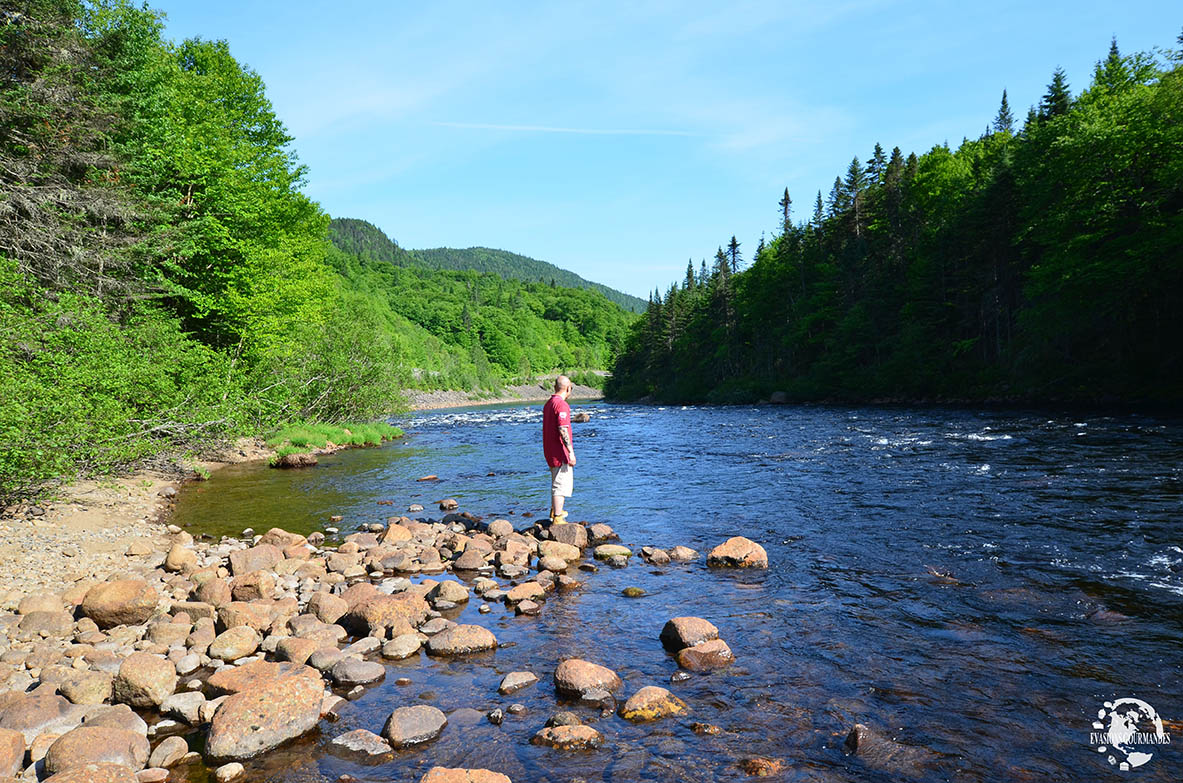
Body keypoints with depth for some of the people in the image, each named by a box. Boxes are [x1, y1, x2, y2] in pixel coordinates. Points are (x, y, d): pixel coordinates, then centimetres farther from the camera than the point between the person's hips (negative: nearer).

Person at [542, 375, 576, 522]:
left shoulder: (548, 403, 12)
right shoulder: (562, 404, -18)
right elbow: (563, 430, -24)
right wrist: (571, 452, -23)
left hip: (549, 452, 10)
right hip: (560, 452, -10)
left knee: (556, 481, 24)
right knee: (562, 484, -5)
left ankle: (555, 511, 37)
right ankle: (557, 518, -3)